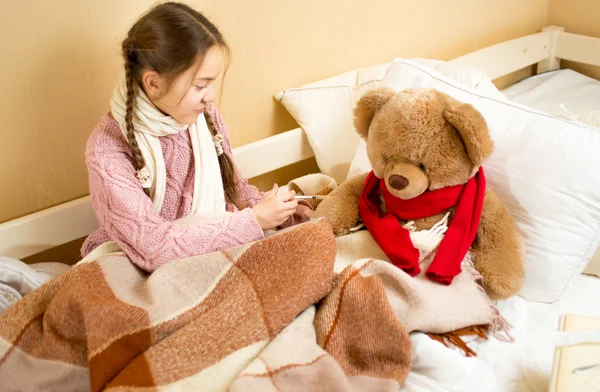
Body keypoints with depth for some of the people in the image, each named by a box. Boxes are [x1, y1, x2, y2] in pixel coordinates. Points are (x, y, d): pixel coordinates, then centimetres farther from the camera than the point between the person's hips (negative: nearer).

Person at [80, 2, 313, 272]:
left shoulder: (203, 116, -7)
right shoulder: (108, 150, -22)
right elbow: (156, 248, -25)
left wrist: (282, 212, -9)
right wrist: (253, 220, -23)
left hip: (213, 248, 6)